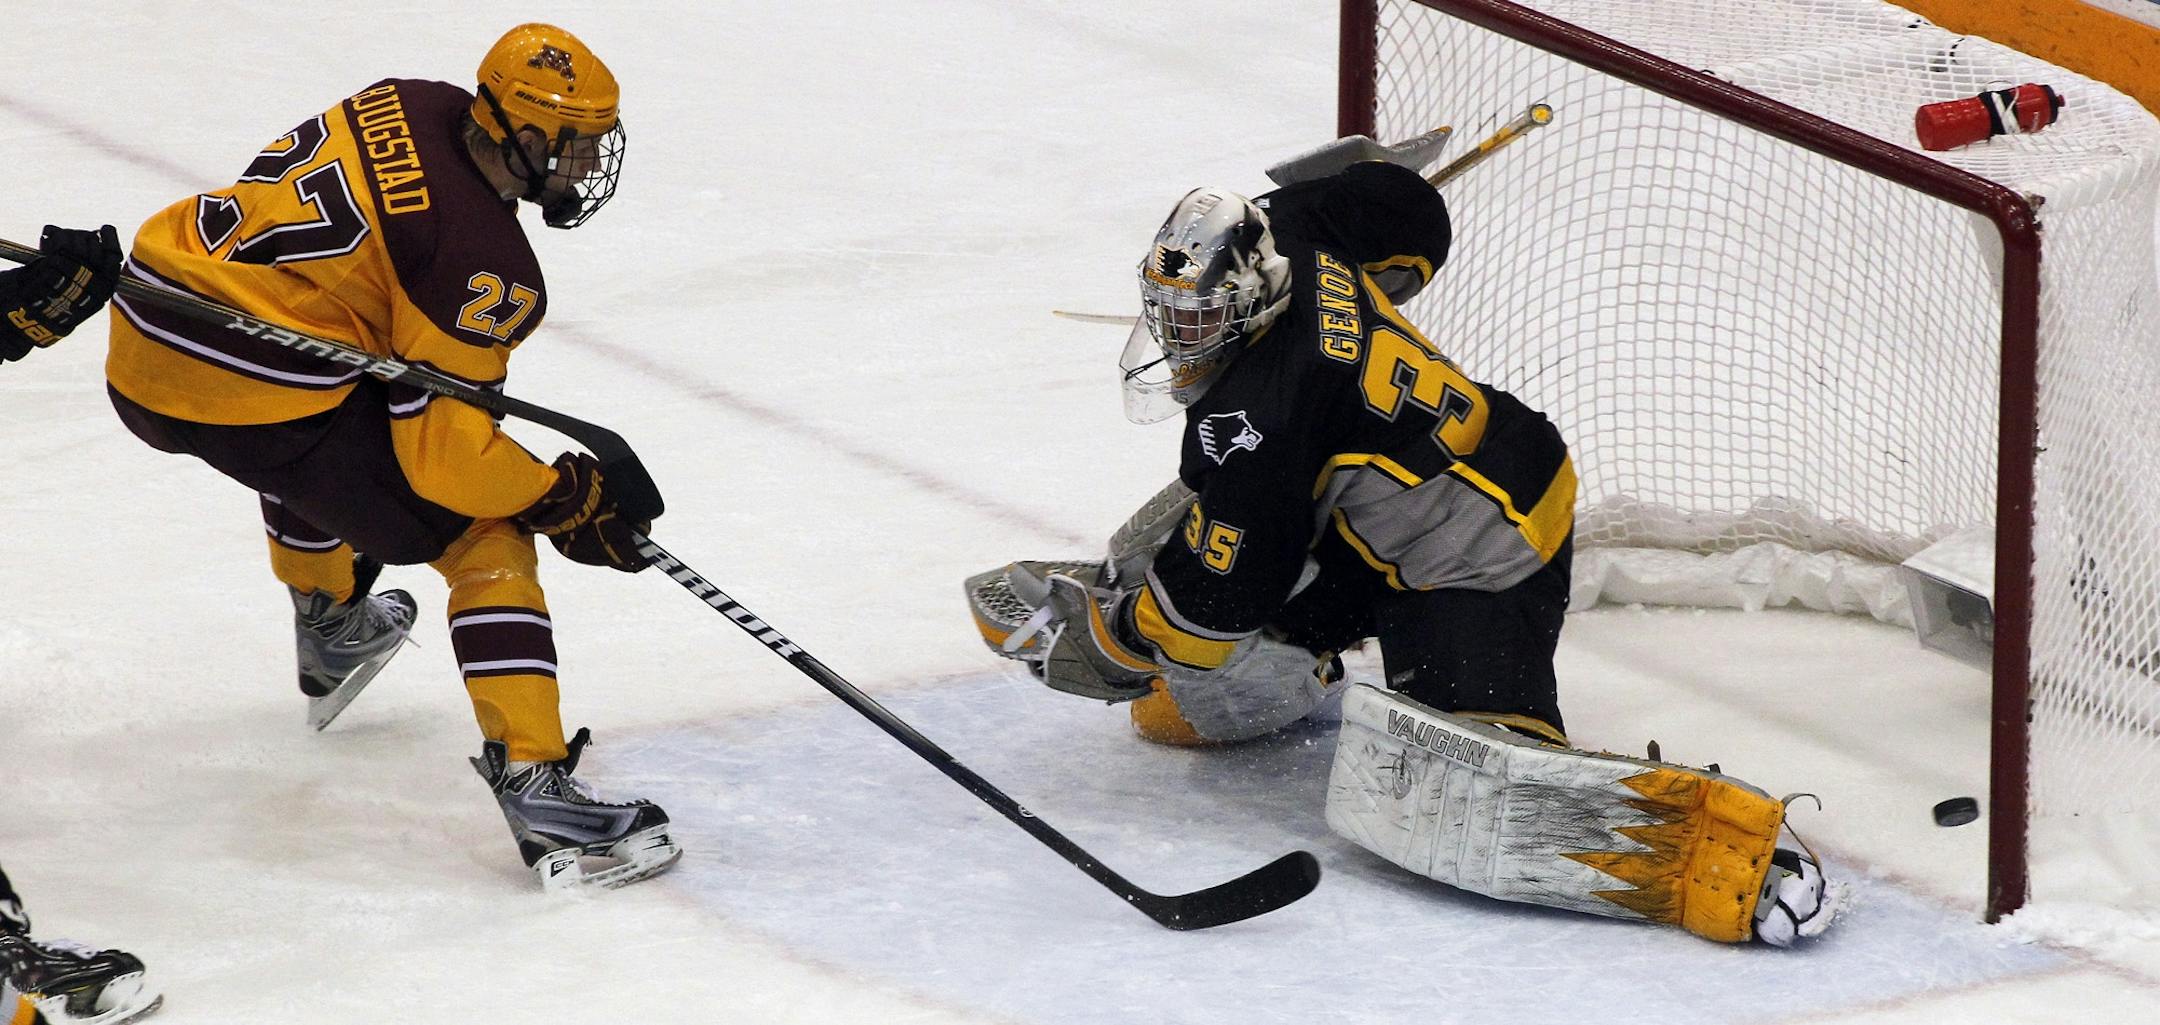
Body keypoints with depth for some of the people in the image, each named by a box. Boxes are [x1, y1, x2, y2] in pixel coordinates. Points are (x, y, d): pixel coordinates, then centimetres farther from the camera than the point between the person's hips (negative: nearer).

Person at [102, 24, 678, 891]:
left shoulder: (409, 105, 9)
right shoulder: (485, 260, -13)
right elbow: (440, 447, -14)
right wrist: (563, 498, -1)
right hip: (255, 394, -8)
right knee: (487, 541, 1)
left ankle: (330, 627, 61)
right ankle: (532, 782, -9)